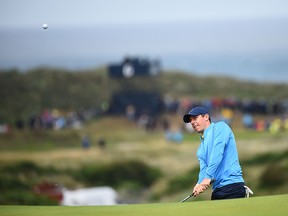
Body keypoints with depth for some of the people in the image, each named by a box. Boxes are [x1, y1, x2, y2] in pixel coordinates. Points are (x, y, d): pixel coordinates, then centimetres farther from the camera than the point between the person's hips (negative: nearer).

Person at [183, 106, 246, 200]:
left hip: (232, 186, -7)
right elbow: (204, 169, 11)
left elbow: (218, 153, -10)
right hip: (217, 190, 7)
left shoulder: (220, 127, 6)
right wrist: (200, 184, -13)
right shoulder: (201, 149, 27)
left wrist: (208, 177, -20)